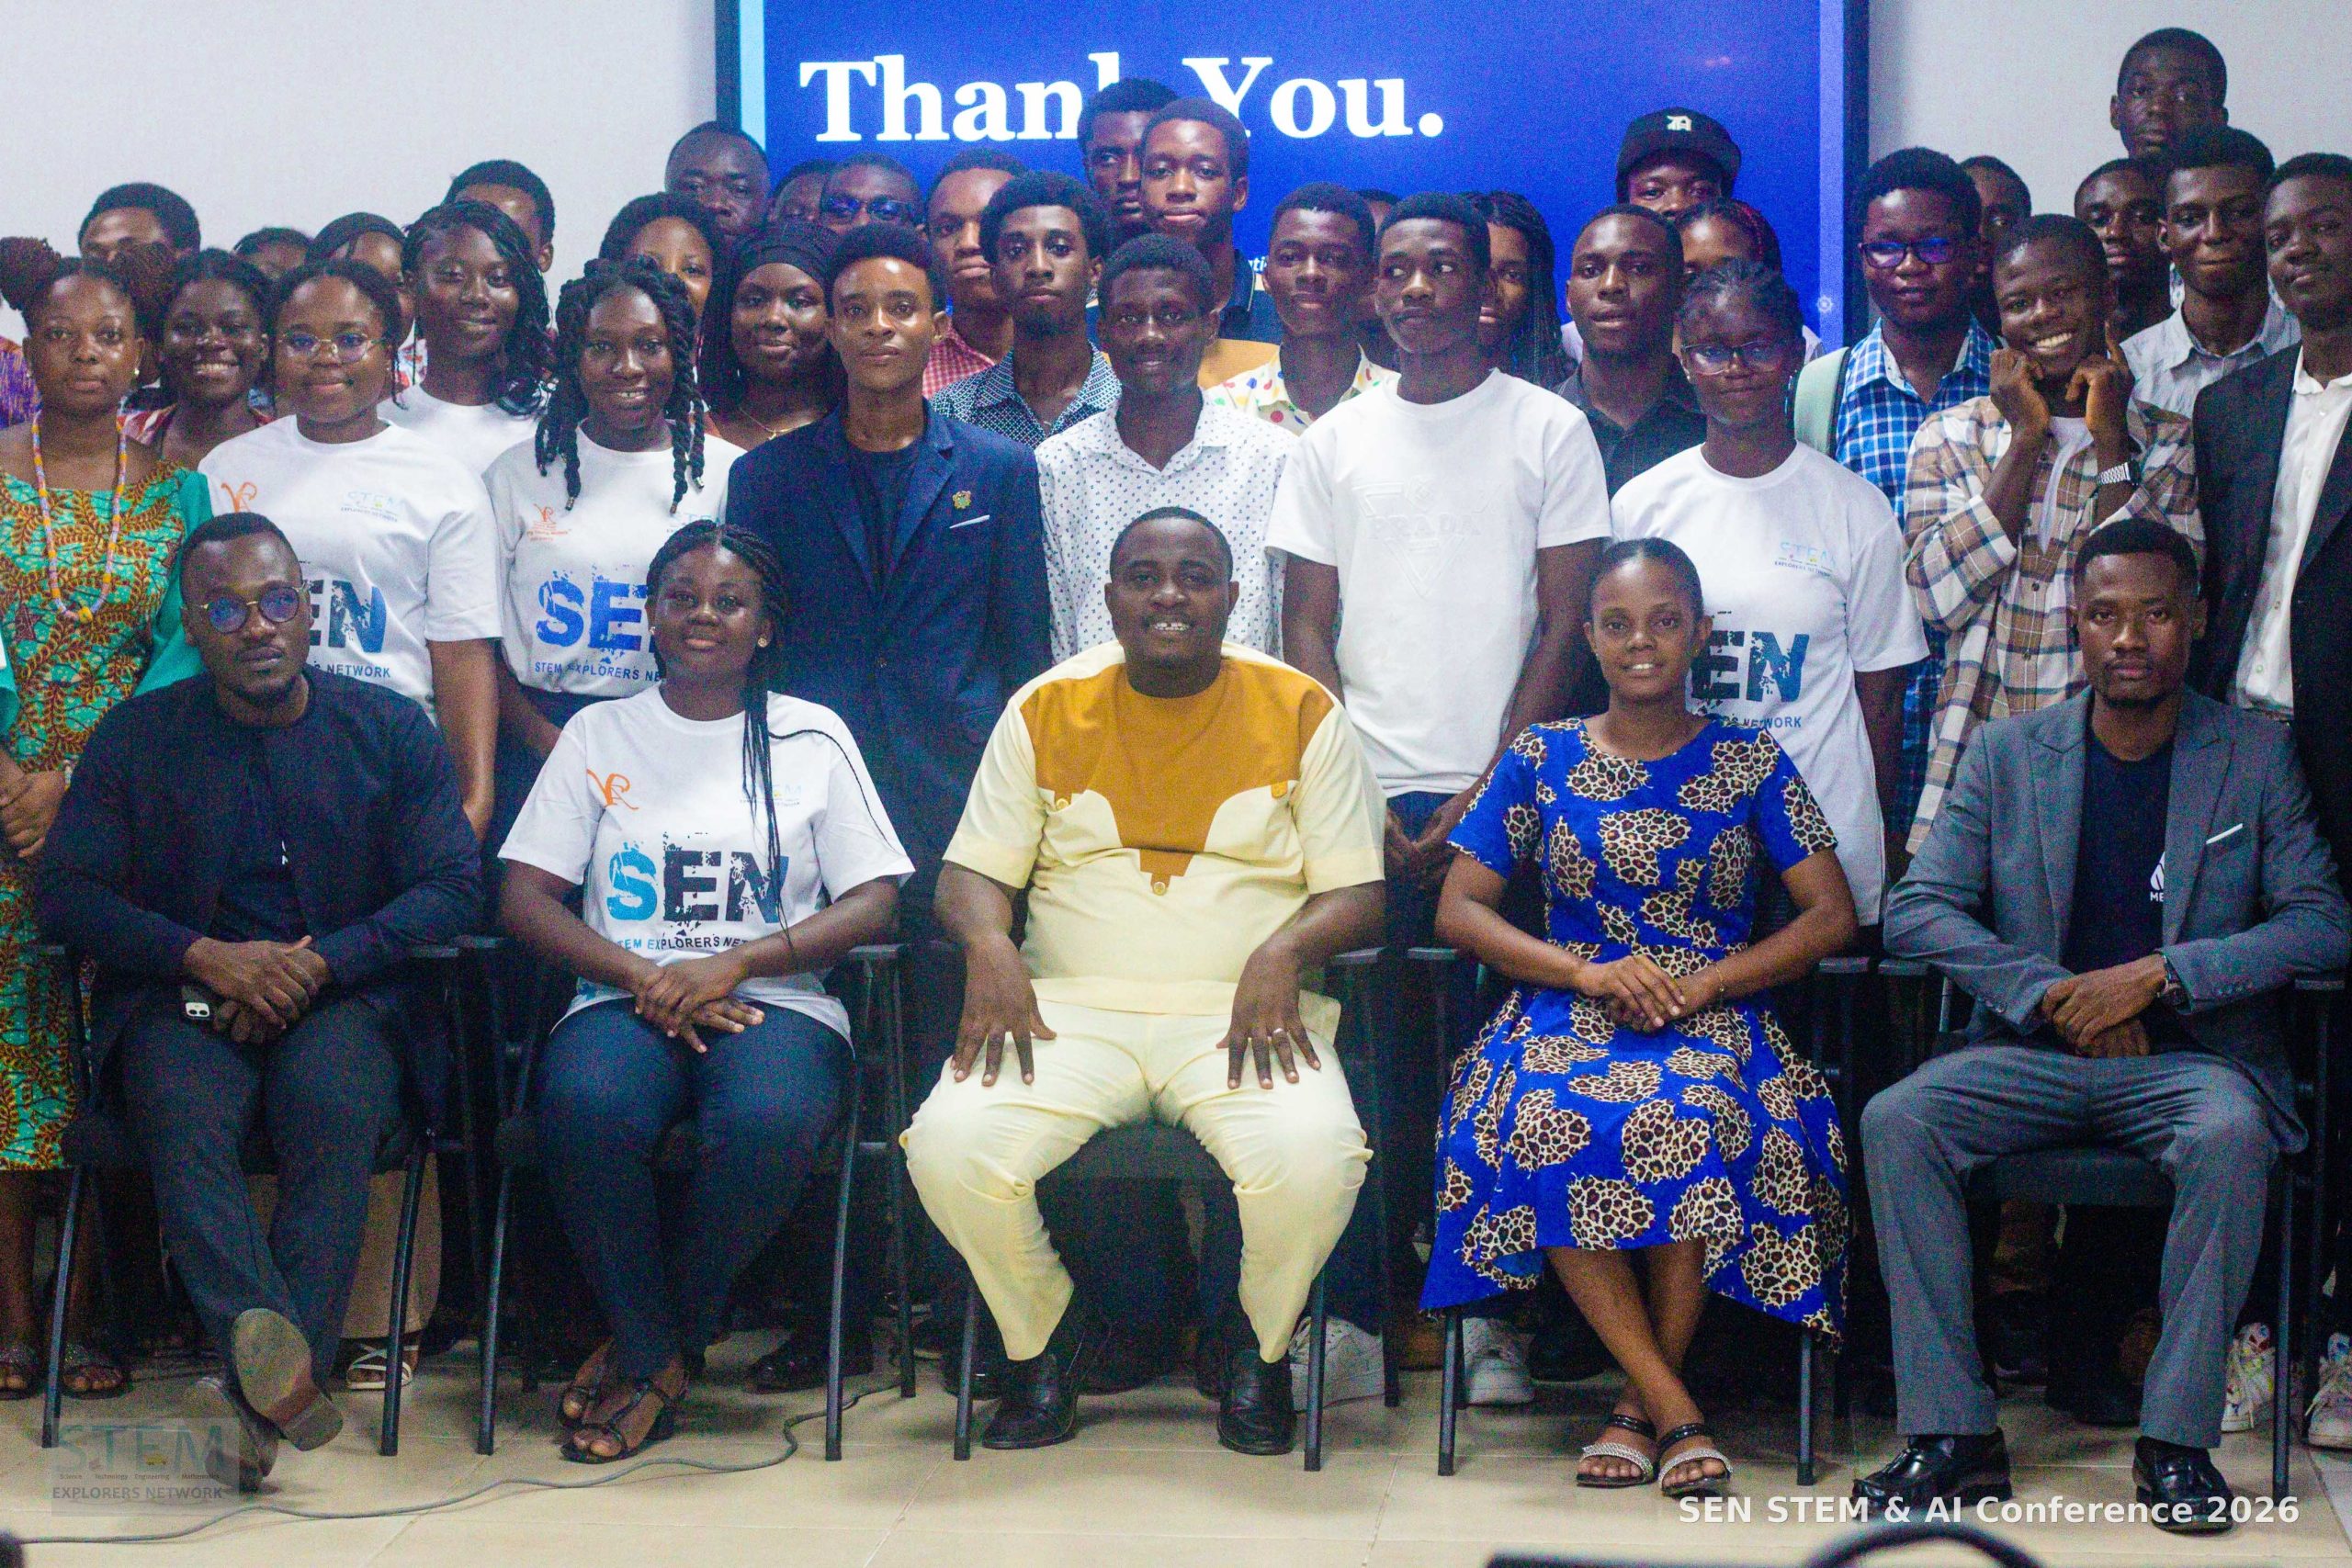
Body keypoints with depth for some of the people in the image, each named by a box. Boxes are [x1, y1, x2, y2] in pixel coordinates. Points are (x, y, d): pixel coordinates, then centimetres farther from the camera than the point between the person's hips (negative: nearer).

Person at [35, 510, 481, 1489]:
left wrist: (316, 964, -13)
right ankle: (283, 1372, -55)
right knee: (183, 1112, -34)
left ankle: (261, 1389, -41)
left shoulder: (390, 730, 11)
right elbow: (64, 894, 2)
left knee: (334, 1101, -35)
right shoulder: (135, 738, 11)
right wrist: (208, 956, -14)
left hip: (345, 1000, 0)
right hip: (185, 999, 0)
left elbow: (453, 888, 2)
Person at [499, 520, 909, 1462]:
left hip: (775, 1003, -1)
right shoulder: (601, 733, 15)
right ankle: (655, 1357, -15)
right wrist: (644, 976, -10)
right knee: (586, 1108, -36)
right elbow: (524, 898, 8)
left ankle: (648, 1348, -11)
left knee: (770, 1121, -37)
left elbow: (874, 900, 5)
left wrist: (735, 963, -11)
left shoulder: (813, 739, 13)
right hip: (627, 999, 1)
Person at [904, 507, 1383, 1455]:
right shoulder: (1045, 711, 11)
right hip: (1072, 1010, 1)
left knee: (1314, 1155, -33)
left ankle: (1258, 1344, 0)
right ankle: (1045, 1333, 3)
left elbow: (1357, 895, 4)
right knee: (951, 1146, -27)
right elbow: (971, 873, 11)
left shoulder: (1301, 713, 6)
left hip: (1240, 1013, -1)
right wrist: (988, 943, -13)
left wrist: (1284, 951, -18)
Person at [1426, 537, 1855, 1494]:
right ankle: (1674, 1407, -28)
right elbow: (1458, 910, 8)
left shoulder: (1749, 763, 11)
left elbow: (1831, 916, 4)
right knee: (1544, 1122, -35)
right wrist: (1586, 971, -9)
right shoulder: (1541, 759, 13)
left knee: (1691, 1119, -37)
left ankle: (1642, 1402, -23)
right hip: (1569, 1015, 1)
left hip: (1715, 1017, -1)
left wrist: (1699, 986, -11)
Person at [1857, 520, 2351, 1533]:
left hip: (2189, 1056, -2)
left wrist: (2159, 974, -16)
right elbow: (1916, 911, 0)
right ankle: (1953, 1435, -22)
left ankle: (2177, 1439, -25)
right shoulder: (2006, 755, 7)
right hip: (2035, 1054, 2)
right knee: (1895, 1120, -26)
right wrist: (2051, 993, -14)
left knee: (2230, 1133, -36)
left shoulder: (2255, 756, 4)